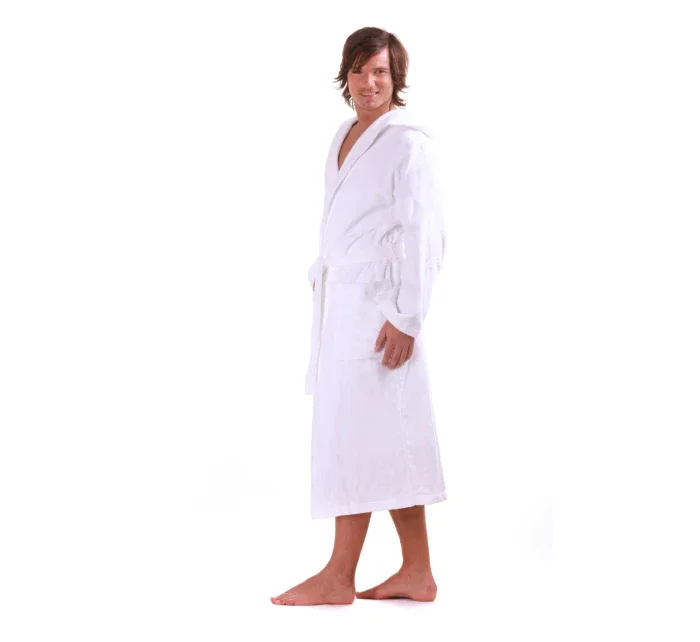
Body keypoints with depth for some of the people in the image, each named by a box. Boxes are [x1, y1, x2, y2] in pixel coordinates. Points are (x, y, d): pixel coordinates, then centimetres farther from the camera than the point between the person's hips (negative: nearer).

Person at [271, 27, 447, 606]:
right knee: (384, 440, 10)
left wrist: (406, 317, -17)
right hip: (342, 301, 9)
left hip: (376, 306, -9)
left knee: (357, 434, -4)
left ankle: (340, 576, 4)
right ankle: (417, 572, 17)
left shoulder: (406, 140, -10)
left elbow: (424, 235, -14)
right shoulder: (345, 137, 15)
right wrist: (322, 275, 13)